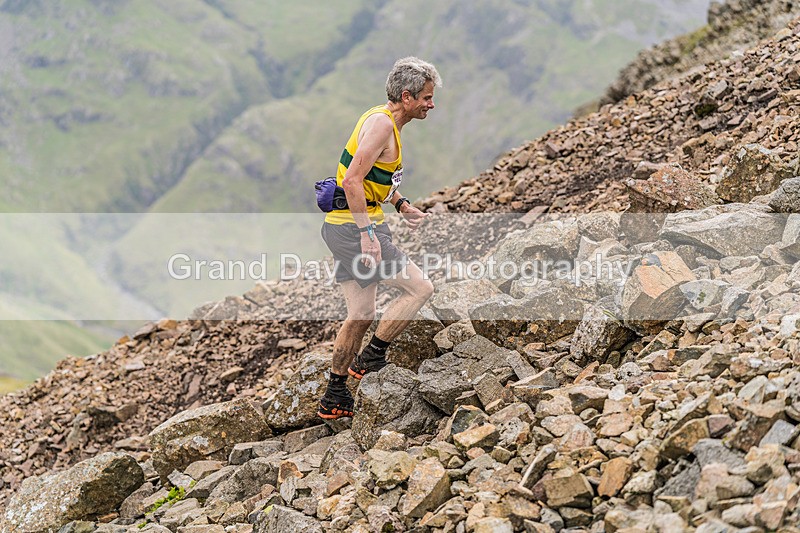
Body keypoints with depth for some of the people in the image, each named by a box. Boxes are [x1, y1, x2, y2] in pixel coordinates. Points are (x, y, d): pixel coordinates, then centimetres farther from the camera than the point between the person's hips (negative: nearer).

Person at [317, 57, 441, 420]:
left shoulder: (385, 121, 16)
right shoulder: (381, 123, -16)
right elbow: (353, 181, -24)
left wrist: (402, 205, 22)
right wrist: (367, 234, -26)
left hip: (344, 227, 10)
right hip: (354, 227, -10)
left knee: (361, 315, 14)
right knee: (419, 288, -6)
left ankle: (334, 397, 20)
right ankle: (369, 360, 0)